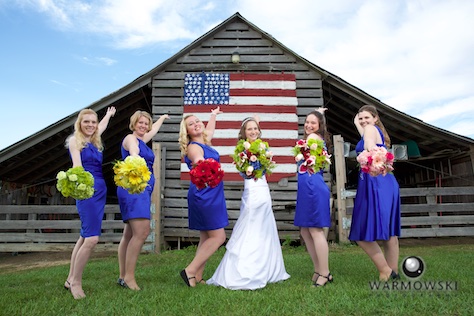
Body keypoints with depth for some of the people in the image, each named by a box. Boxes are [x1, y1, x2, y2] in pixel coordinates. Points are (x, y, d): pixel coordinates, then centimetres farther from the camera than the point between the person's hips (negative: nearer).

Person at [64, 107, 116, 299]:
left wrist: (109, 114, 56)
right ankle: (76, 282, 2)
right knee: (92, 238, -14)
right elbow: (77, 163, -16)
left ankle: (71, 279, 19)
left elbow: (102, 126, 39)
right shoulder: (74, 140, 0)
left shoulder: (95, 141, 18)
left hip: (101, 191, 7)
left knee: (85, 236, 9)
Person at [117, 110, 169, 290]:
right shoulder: (130, 138, -4)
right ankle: (129, 277, -11)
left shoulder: (142, 139, 21)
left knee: (129, 234, 9)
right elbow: (134, 154, -28)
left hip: (142, 189, 10)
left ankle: (123, 277, 14)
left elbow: (154, 129, 43)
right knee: (142, 232, -17)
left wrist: (162, 118, 59)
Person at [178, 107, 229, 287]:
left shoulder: (204, 142, 15)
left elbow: (209, 130, 37)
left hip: (211, 196, 10)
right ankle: (190, 271, -3)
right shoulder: (193, 147, -10)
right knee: (218, 237, -8)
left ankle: (197, 277, 15)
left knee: (206, 238, 10)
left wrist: (213, 115, 52)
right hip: (204, 196, -10)